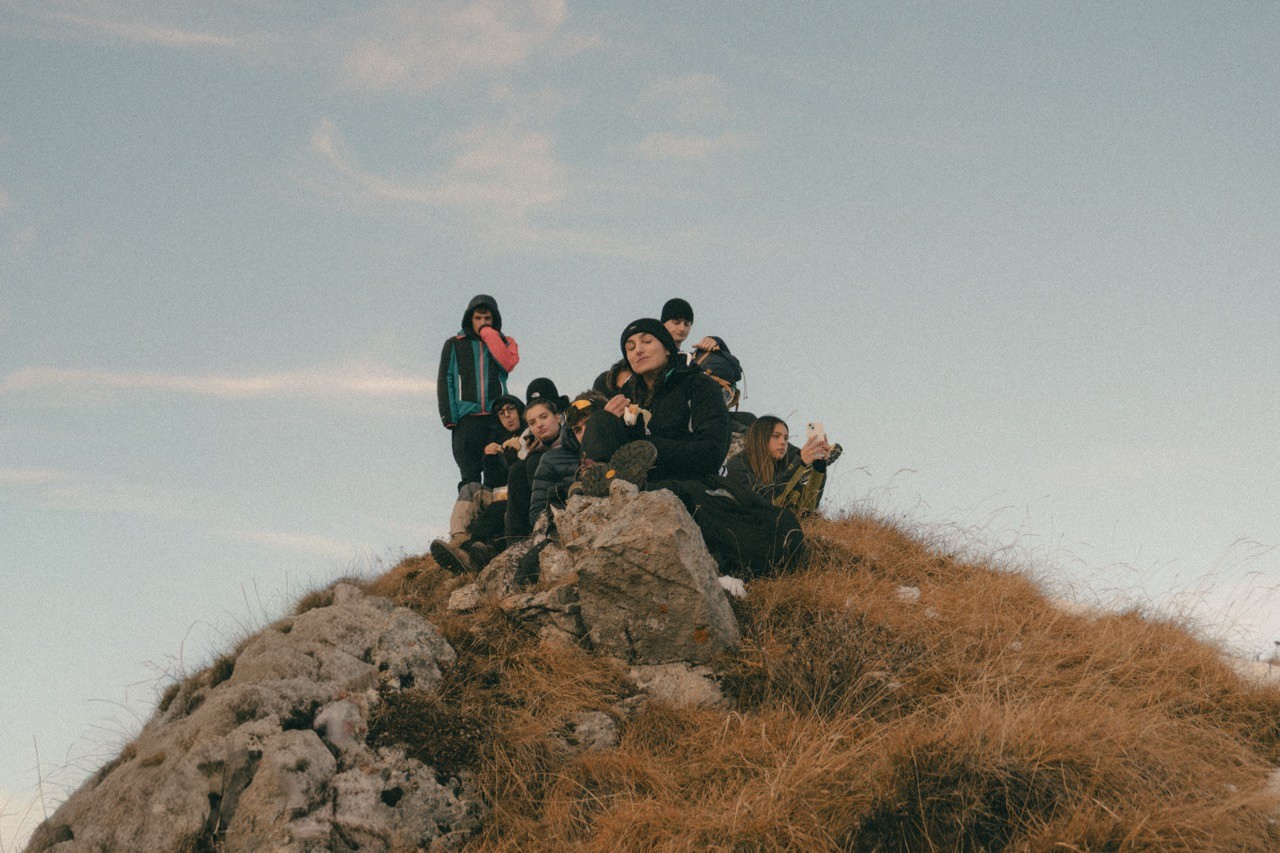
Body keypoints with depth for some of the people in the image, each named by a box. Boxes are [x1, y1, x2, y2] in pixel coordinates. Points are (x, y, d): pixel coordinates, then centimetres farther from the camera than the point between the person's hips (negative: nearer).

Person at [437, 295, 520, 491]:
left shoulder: (505, 342, 15)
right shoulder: (454, 344, 14)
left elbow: (508, 363, -8)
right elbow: (445, 381, 7)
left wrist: (488, 334, -2)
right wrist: (449, 417, -4)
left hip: (497, 416, 0)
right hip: (466, 418, 0)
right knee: (470, 477, -4)